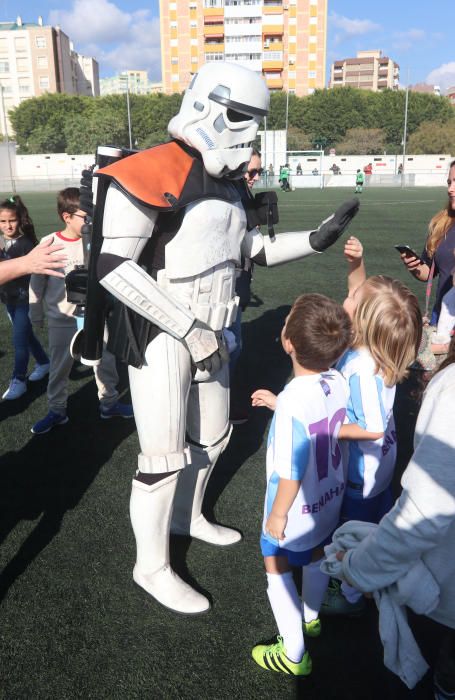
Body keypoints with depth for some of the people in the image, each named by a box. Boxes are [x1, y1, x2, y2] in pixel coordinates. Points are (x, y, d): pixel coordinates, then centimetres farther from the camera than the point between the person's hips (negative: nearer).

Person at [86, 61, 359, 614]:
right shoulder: (153, 173, -17)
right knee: (165, 456, 1)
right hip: (159, 336, -8)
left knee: (211, 435, 20)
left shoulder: (225, 181, 10)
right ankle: (151, 568, 23)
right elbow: (112, 267, -23)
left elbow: (258, 250, 18)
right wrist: (189, 329, -22)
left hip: (206, 333, 9)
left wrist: (319, 238, 4)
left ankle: (187, 517, 45)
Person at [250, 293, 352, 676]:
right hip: (330, 498, 7)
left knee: (277, 569, 16)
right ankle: (310, 617, 55)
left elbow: (291, 474, -27)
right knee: (316, 557, 28)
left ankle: (293, 655, 33)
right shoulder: (340, 383, -15)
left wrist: (277, 515, -12)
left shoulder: (292, 400, -36)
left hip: (298, 508, -7)